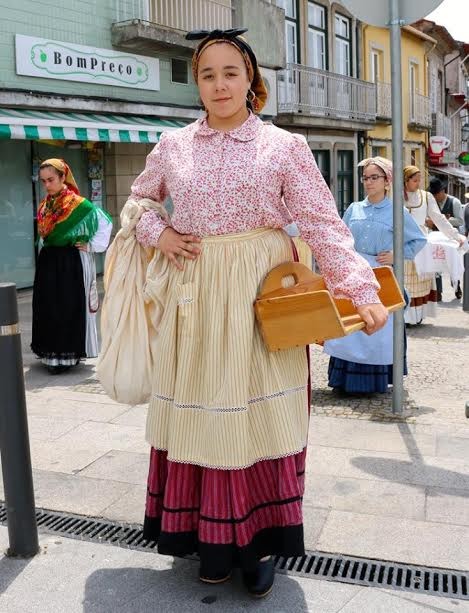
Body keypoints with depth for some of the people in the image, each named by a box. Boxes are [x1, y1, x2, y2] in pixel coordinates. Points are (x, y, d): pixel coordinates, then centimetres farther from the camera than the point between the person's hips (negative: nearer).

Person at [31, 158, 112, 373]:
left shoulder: (78, 204, -9)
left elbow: (106, 222, -8)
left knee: (69, 308, -4)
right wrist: (45, 248, 11)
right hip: (47, 263, 6)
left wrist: (92, 246, -8)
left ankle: (67, 355, 3)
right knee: (47, 307, 7)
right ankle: (52, 352, 17)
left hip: (71, 264, -6)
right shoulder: (44, 206, 10)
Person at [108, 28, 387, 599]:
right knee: (200, 413, 6)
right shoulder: (173, 145, 8)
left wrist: (361, 290, -16)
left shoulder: (283, 146, 0)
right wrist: (158, 234, 3)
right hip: (193, 296, 3)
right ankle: (212, 537, 22)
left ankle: (259, 540, 17)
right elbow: (139, 198, 24)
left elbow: (324, 224, -5)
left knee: (258, 414, 1)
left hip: (259, 296, -2)